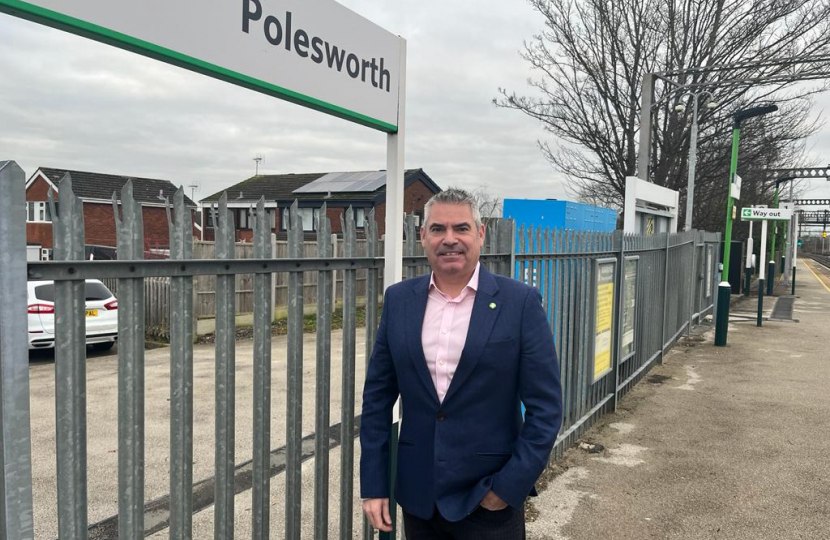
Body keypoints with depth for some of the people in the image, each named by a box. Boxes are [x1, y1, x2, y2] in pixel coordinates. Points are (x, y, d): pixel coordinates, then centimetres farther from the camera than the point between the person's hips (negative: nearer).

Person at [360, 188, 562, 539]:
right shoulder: (398, 300, 0)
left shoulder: (521, 302, -9)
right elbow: (377, 397, 3)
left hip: (489, 499, -3)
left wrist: (508, 487, -12)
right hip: (417, 495, 3)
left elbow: (545, 408, -8)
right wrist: (374, 485, 0)